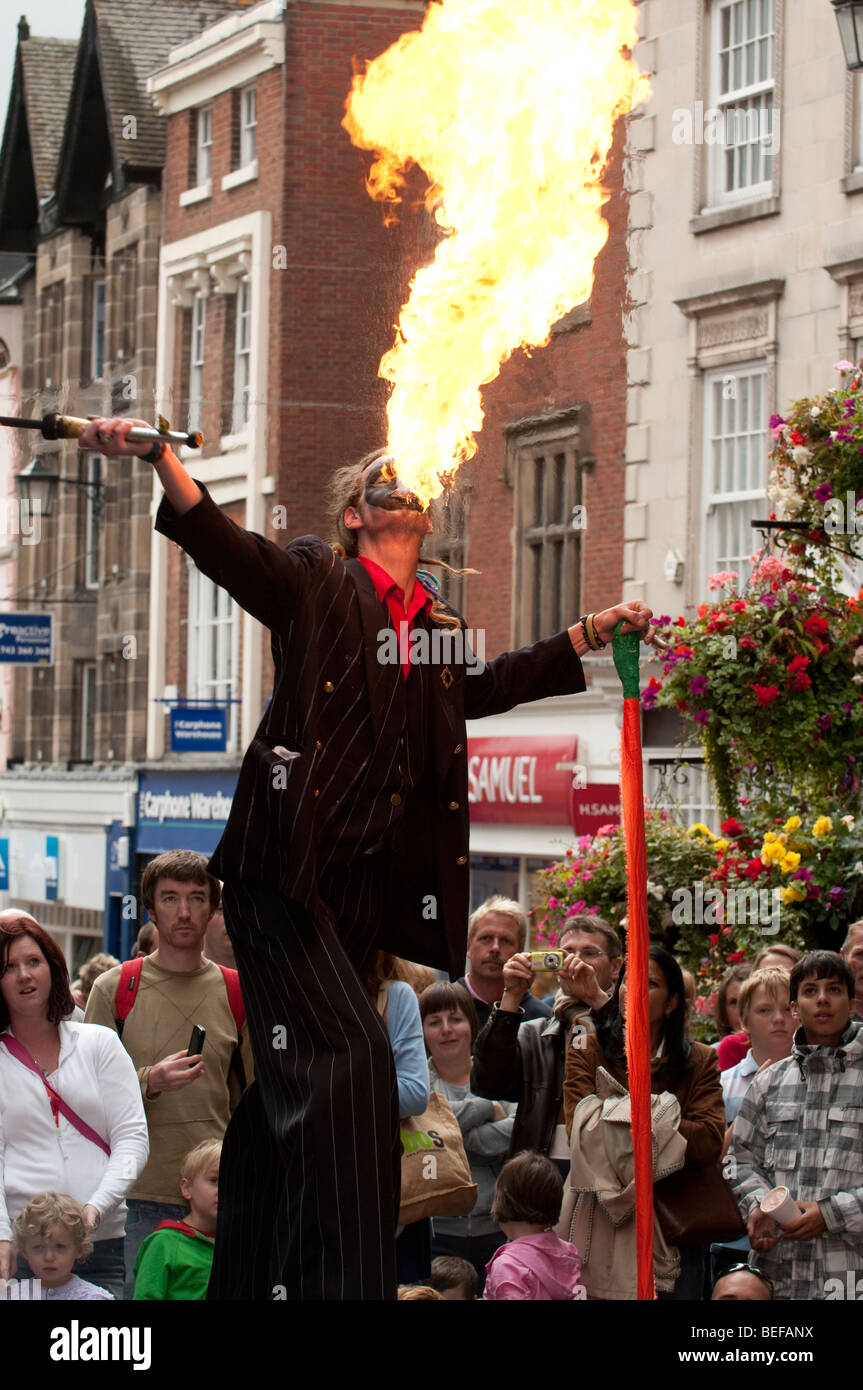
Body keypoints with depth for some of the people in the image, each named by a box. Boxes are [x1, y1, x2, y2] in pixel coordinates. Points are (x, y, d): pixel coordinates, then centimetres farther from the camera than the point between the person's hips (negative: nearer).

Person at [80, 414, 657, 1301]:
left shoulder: (439, 629, 17)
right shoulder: (315, 581, 0)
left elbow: (481, 687, 34)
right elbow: (224, 547, -15)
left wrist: (592, 634, 37)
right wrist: (161, 460, -32)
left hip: (364, 884, 6)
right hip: (285, 864, -6)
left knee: (294, 1084, 8)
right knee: (346, 1055, -18)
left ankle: (251, 1280, 16)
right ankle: (342, 1281, -19)